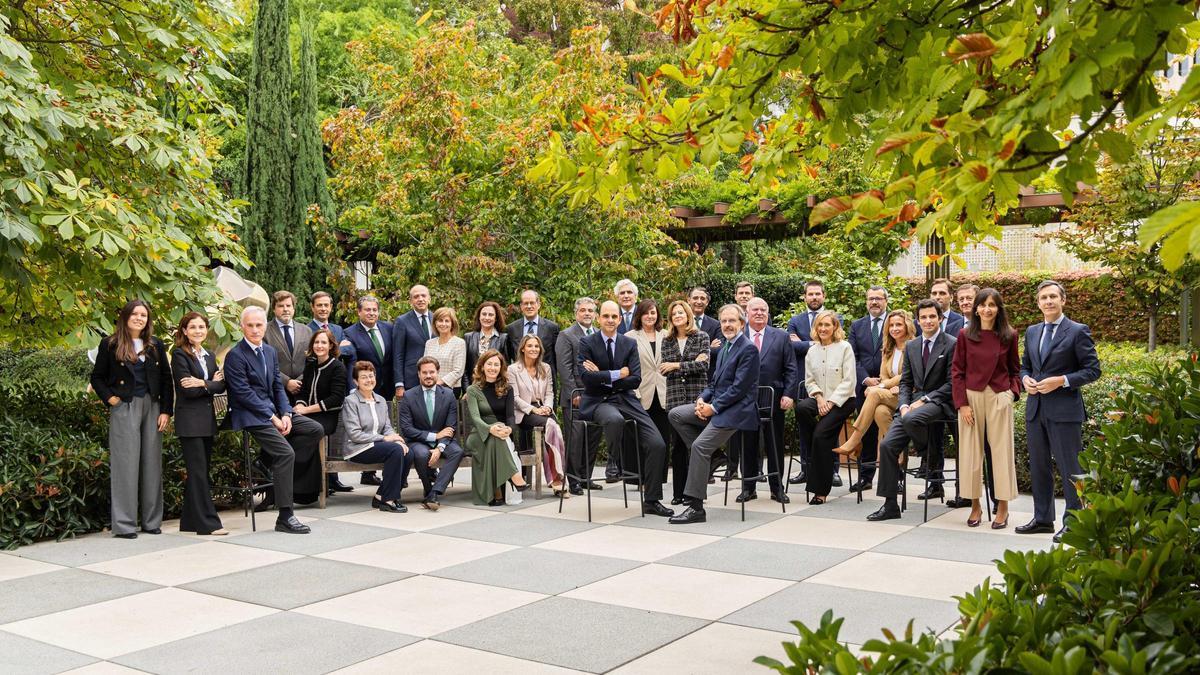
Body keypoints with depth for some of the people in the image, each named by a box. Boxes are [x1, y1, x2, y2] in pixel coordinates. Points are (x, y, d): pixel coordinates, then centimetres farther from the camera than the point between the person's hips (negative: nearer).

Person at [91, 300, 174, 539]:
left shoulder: (156, 345, 10)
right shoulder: (110, 345, 2)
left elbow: (166, 380, 9)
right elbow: (97, 377, 9)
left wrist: (166, 411, 2)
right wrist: (109, 398, -6)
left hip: (152, 407, 3)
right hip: (124, 408, -3)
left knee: (152, 463, 5)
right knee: (126, 463, -4)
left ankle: (152, 521, 12)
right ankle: (124, 524, 0)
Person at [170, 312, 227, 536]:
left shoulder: (209, 356, 15)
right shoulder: (179, 355, -5)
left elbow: (221, 386, 2)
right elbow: (188, 390, -14)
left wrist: (202, 384, -13)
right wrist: (211, 383, -4)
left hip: (207, 420, 7)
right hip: (189, 421, -7)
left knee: (199, 471, 9)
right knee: (198, 471, -7)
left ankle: (190, 521, 15)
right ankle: (207, 522, -7)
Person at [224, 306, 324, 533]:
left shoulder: (269, 351, 14)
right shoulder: (235, 356, -10)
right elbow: (244, 394, -16)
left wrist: (286, 414, -3)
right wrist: (273, 419, -16)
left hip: (273, 410, 8)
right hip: (250, 415, -8)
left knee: (315, 429, -6)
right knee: (285, 453, -23)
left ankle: (279, 474, 0)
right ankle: (284, 518, -18)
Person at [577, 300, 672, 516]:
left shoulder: (630, 344, 9)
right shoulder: (587, 343, 0)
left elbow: (636, 379, -1)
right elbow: (586, 377, -14)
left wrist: (603, 377, -9)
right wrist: (618, 374, -14)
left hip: (625, 399, 4)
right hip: (598, 401, -4)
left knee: (657, 445, -11)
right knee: (615, 419, -41)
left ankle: (651, 501, 2)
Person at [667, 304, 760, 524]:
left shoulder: (748, 349, -11)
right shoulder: (724, 348, 18)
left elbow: (739, 388, -17)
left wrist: (713, 407, -16)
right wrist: (702, 399, 2)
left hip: (734, 410, -10)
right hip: (715, 406, 10)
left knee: (700, 446, -21)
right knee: (675, 414, 1)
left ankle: (696, 507, -17)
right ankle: (709, 457, 4)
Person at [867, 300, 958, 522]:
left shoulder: (951, 345, -3)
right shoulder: (911, 346, 15)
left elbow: (952, 383, -8)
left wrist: (924, 400, -15)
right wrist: (904, 405, -2)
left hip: (939, 402, -6)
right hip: (915, 402, 6)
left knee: (911, 419, -37)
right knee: (887, 445, -11)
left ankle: (935, 476, -12)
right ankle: (890, 505, -4)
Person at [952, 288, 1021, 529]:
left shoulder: (1009, 336, 2)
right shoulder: (965, 335, 1)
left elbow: (1015, 369, 12)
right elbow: (956, 371, 1)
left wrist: (1014, 390, -5)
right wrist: (962, 403, -6)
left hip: (999, 397, 0)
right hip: (971, 397, 0)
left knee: (1001, 451, 2)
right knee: (971, 451, 5)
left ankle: (1003, 507, 12)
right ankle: (975, 506, 16)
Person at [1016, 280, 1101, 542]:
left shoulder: (1078, 331, -5)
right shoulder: (1032, 332, 14)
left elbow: (1092, 370, -6)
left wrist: (1061, 381, -17)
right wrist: (1025, 379, 0)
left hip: (1064, 410, -6)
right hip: (1035, 409, 6)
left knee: (1070, 467, -1)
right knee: (1038, 466, 13)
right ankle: (1042, 518, 23)